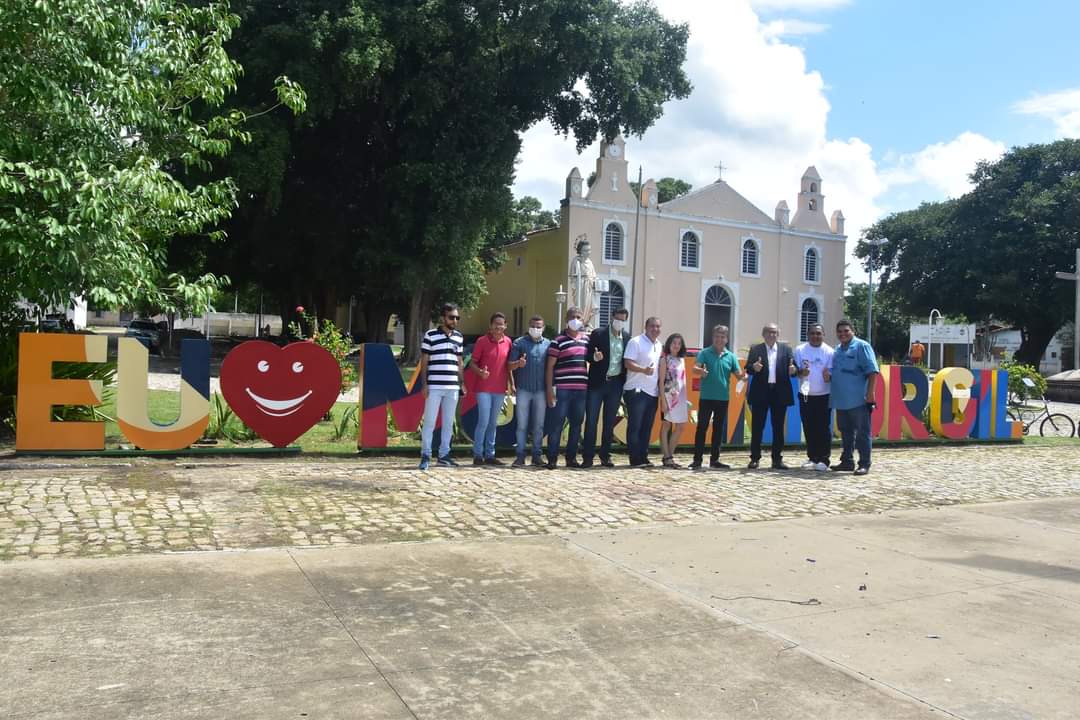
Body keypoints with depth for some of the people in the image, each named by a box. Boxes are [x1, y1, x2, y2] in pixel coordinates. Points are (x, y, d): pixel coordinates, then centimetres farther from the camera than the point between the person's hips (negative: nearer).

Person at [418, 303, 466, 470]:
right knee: (429, 422, -3)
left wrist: (462, 384, 13)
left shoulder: (459, 337, 12)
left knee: (449, 423, 9)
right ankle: (425, 455, 4)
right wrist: (424, 384, -7)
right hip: (434, 386, -5)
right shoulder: (430, 335, -2)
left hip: (453, 387, 5)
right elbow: (424, 361, -1)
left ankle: (444, 454, 17)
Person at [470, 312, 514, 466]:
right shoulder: (482, 341, -4)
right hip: (484, 388, -4)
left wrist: (511, 384, 10)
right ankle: (478, 454, 2)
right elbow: (472, 363, -2)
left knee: (493, 423, 10)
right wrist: (480, 372, -22)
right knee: (484, 421, -8)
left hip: (500, 389, 4)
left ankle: (489, 454, 17)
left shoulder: (508, 342, 7)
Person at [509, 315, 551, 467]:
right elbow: (510, 365, -1)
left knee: (539, 425, 7)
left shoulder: (548, 344, 7)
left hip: (541, 390, 2)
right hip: (524, 389, -2)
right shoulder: (519, 343, 2)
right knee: (522, 424, 1)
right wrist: (518, 363, -21)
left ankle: (537, 455, 14)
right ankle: (520, 455, 6)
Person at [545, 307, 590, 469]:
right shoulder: (559, 341, -2)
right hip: (562, 389, -5)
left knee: (576, 425, 10)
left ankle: (571, 457, 19)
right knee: (556, 424, -2)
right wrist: (550, 389, -9)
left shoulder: (587, 339, 12)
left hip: (581, 389, 5)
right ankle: (552, 458, 4)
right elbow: (550, 366, -3)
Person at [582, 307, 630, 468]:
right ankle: (587, 457, 3)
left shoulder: (627, 337, 8)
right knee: (591, 420, -2)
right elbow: (588, 355, -1)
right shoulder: (598, 334, -3)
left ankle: (605, 455, 18)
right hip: (597, 383, -3)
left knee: (610, 422, 8)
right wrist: (595, 357, -23)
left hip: (615, 384, 3)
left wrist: (625, 383, 3)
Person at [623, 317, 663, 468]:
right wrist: (643, 370, -30)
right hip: (636, 391, -7)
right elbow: (628, 363, -15)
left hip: (653, 392, 7)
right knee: (635, 426, -4)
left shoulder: (659, 346, 16)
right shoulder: (636, 342, -7)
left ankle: (643, 457, 16)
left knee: (647, 427, 10)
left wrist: (661, 388, 15)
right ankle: (635, 459, 0)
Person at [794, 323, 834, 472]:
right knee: (809, 428, 8)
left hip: (823, 396, -2)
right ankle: (812, 458, 18)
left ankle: (823, 460, 6)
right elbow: (795, 369, 2)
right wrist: (800, 372, -21)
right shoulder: (800, 350, 3)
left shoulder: (829, 352, -2)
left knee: (823, 428, 0)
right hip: (805, 395, 2)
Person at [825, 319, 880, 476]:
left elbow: (872, 371, -12)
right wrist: (828, 376, 3)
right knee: (846, 432, 14)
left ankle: (864, 464, 3)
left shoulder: (862, 346, -6)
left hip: (858, 400, -8)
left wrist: (870, 392, -18)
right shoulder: (837, 350, 17)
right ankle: (847, 461, 23)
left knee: (862, 433, -2)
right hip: (841, 400, 8)